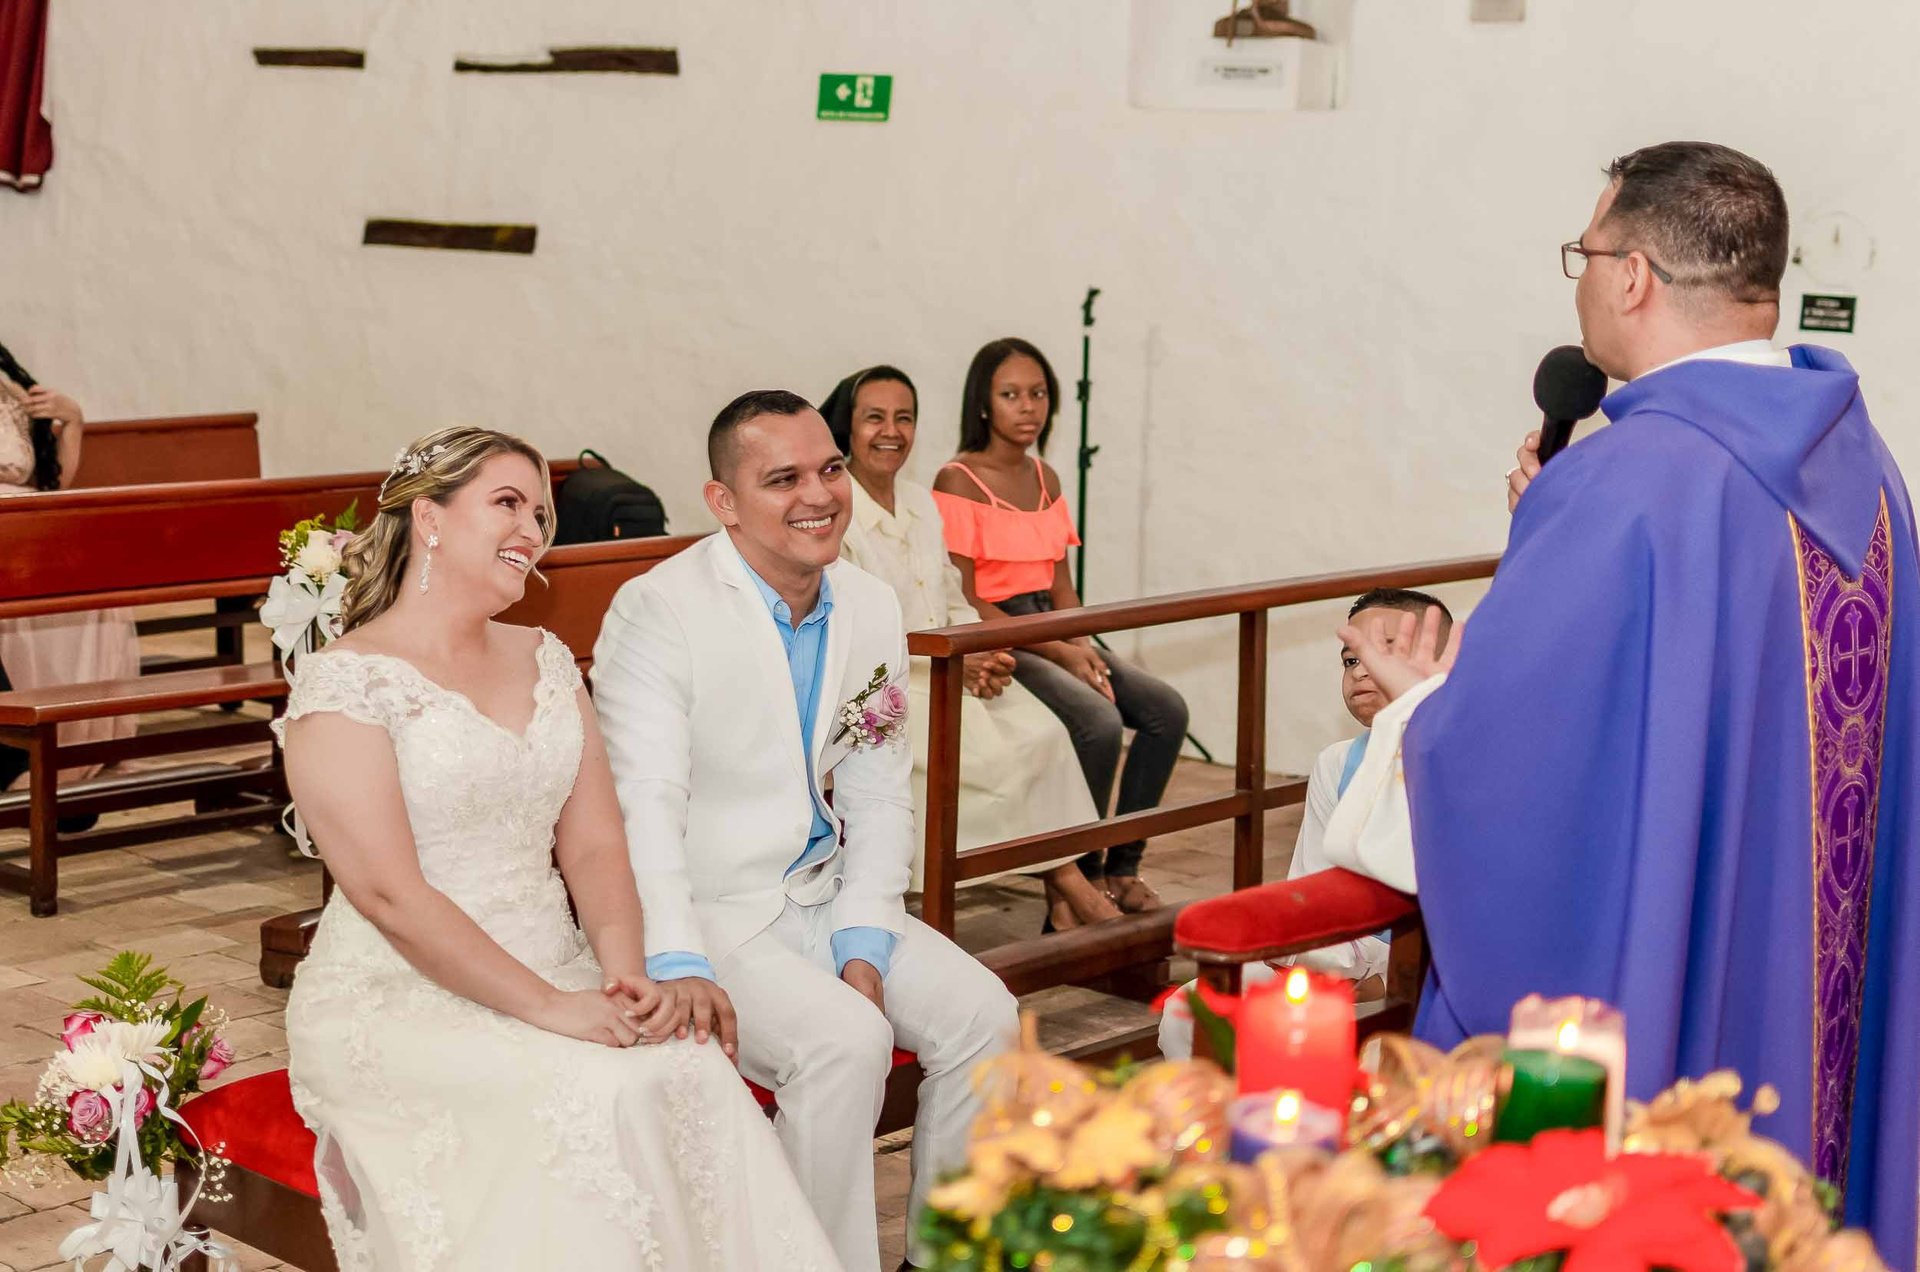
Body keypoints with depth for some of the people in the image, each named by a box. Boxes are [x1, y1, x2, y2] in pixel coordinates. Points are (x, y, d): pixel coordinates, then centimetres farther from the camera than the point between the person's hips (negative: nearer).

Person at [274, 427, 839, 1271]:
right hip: (400, 1002, -5)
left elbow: (594, 848, 8)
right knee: (594, 1094, -30)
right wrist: (550, 1009, -21)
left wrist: (623, 978, -11)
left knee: (694, 1072, -24)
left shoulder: (544, 661, 14)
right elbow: (391, 894, -15)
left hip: (556, 979, 5)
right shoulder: (345, 681, -7)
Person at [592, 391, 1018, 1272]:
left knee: (980, 1011, -9)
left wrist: (864, 946, -7)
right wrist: (677, 966, -31)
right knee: (845, 1040, -27)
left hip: (825, 895, 7)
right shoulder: (657, 612, -15)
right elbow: (645, 804, -21)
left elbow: (879, 799, 6)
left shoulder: (872, 607, 5)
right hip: (707, 911, -6)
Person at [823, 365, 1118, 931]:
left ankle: (1065, 903, -22)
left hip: (949, 670, 7)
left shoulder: (920, 502, 16)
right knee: (994, 751, -27)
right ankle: (1070, 889, -14)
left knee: (1042, 731, -19)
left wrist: (985, 655, -4)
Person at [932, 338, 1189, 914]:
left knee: (1167, 708, -11)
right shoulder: (958, 482, -9)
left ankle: (1122, 868, -3)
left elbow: (1061, 585, 16)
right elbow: (963, 601, -14)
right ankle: (1079, 879, -13)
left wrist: (1083, 647, -5)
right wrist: (1060, 652, -17)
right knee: (1100, 721, -29)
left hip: (1051, 631, 8)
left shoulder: (1044, 478, 15)